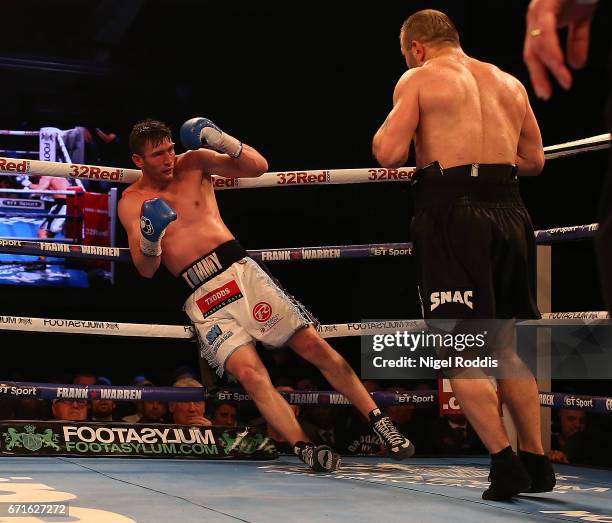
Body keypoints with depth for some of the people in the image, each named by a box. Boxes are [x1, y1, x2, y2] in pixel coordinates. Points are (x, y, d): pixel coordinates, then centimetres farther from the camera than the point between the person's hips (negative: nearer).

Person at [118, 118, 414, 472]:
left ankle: (380, 422, 1)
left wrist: (223, 142, -11)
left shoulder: (194, 162, 6)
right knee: (249, 373, -21)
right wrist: (149, 241, -23)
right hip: (202, 297, -1)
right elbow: (146, 269, -1)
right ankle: (304, 448, -18)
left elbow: (258, 166, 4)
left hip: (239, 270, 1)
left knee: (314, 345, -7)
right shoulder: (132, 202, 4)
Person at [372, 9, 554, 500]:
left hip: (452, 210, -6)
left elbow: (390, 153, -9)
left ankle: (505, 462, -9)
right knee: (510, 343, 16)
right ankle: (536, 461, 17)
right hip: (509, 209, 6)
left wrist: (385, 129, 12)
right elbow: (534, 159, 20)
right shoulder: (509, 83, 18)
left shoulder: (418, 80, 2)